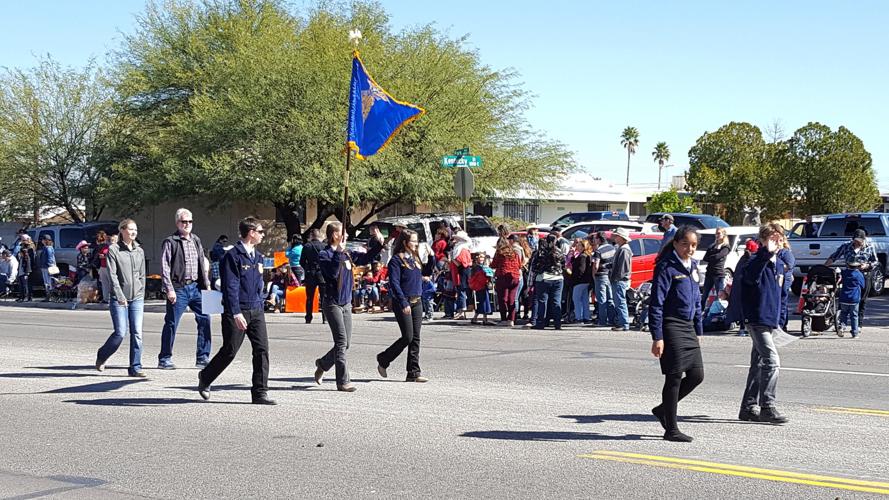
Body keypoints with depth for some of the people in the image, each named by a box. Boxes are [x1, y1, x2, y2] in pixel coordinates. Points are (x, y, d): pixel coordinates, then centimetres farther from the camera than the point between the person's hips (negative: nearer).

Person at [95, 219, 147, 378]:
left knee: (137, 333, -2)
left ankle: (135, 368, 4)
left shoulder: (139, 251, 12)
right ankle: (102, 356, 20)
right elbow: (112, 275, -8)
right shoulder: (113, 250, -3)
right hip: (118, 298, -4)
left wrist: (141, 297, 11)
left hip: (137, 298, 4)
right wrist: (120, 296, -15)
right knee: (120, 333, -7)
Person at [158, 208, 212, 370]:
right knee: (171, 323, -1)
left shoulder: (196, 240, 15)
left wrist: (207, 284, 13)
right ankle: (164, 359, 9)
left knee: (204, 319, 1)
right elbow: (164, 267, -9)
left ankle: (202, 357, 9)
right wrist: (169, 289, -15)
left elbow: (203, 264, 20)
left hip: (196, 287, 6)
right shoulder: (170, 242, -4)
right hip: (179, 288, -6)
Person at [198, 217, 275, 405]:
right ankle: (205, 378, 26)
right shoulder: (233, 255, -11)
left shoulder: (258, 257, 14)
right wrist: (236, 313, -22)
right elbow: (230, 287, -16)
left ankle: (260, 393, 0)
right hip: (237, 312, -7)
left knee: (262, 349, -4)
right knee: (229, 351, 2)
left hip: (256, 311, 7)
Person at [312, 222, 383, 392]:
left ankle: (323, 363, 33)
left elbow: (366, 259, 20)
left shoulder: (347, 254, 10)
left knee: (345, 343, 10)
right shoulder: (324, 255, -10)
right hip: (332, 303, -7)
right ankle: (343, 381, -7)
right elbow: (333, 272, -25)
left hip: (346, 303, 7)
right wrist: (339, 251, -25)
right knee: (341, 341, -11)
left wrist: (379, 244, 10)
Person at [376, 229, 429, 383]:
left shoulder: (415, 259, 15)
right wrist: (404, 303, -24)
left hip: (417, 302, 7)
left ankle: (414, 373, 5)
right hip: (402, 303, -7)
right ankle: (383, 360, 12)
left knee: (415, 338, 3)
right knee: (408, 337, -8)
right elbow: (394, 283, -16)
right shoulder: (396, 260, -9)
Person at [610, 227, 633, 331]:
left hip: (620, 281, -11)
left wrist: (616, 278, -20)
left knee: (620, 303, -11)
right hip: (617, 281, 11)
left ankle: (624, 325, -11)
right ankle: (618, 323, 18)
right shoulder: (620, 249, 20)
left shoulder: (624, 250, -14)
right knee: (618, 303, 13)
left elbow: (622, 267, -20)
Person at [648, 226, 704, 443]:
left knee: (697, 375, 6)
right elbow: (656, 304, -14)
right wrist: (657, 337, -18)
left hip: (688, 328, 8)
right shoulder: (667, 267, -11)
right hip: (671, 327, -8)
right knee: (674, 377, -3)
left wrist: (698, 330, 19)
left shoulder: (692, 266, 13)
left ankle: (663, 409, 25)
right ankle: (671, 429, 6)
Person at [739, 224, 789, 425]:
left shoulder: (778, 265, 14)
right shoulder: (757, 261, -13)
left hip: (770, 322, 9)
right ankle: (767, 407, -14)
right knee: (772, 361, -17)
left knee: (758, 364, 12)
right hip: (757, 320, -9)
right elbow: (751, 276, -38)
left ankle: (748, 407, 18)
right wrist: (767, 253, -47)